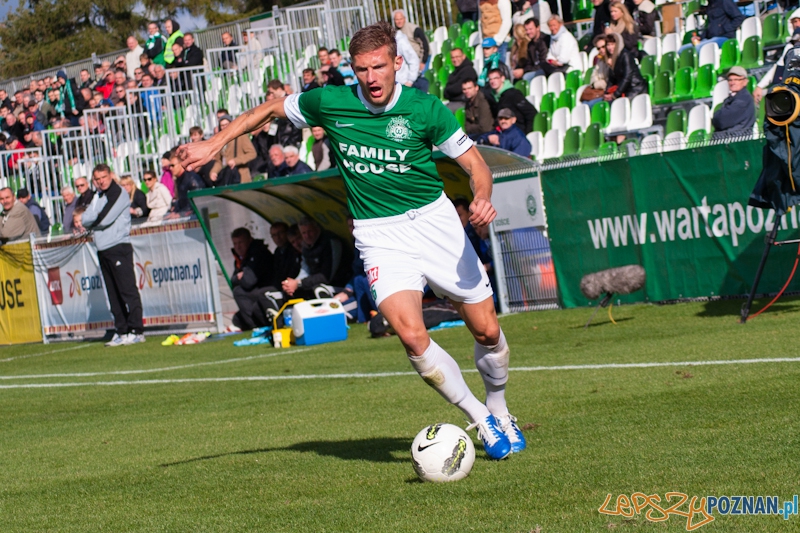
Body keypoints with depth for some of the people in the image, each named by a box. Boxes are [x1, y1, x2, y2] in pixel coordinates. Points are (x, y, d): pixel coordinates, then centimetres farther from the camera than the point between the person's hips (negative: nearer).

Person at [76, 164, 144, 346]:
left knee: (128, 290, -10)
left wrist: (87, 222, 2)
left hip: (119, 247, -8)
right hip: (103, 249, 8)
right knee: (113, 295, 7)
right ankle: (121, 331, 9)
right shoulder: (98, 196, 20)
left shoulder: (119, 193, -5)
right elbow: (85, 218, 14)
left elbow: (106, 218, -13)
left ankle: (136, 330, -12)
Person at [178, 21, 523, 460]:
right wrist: (213, 144, 9)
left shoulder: (424, 108, -10)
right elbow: (272, 108, 12)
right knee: (411, 335, -22)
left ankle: (499, 410, 34)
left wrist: (483, 199, -25)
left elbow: (474, 162, -4)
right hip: (379, 235, 0)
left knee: (487, 331, 4)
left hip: (434, 221, 0)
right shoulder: (329, 103, -6)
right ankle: (481, 420, -3)